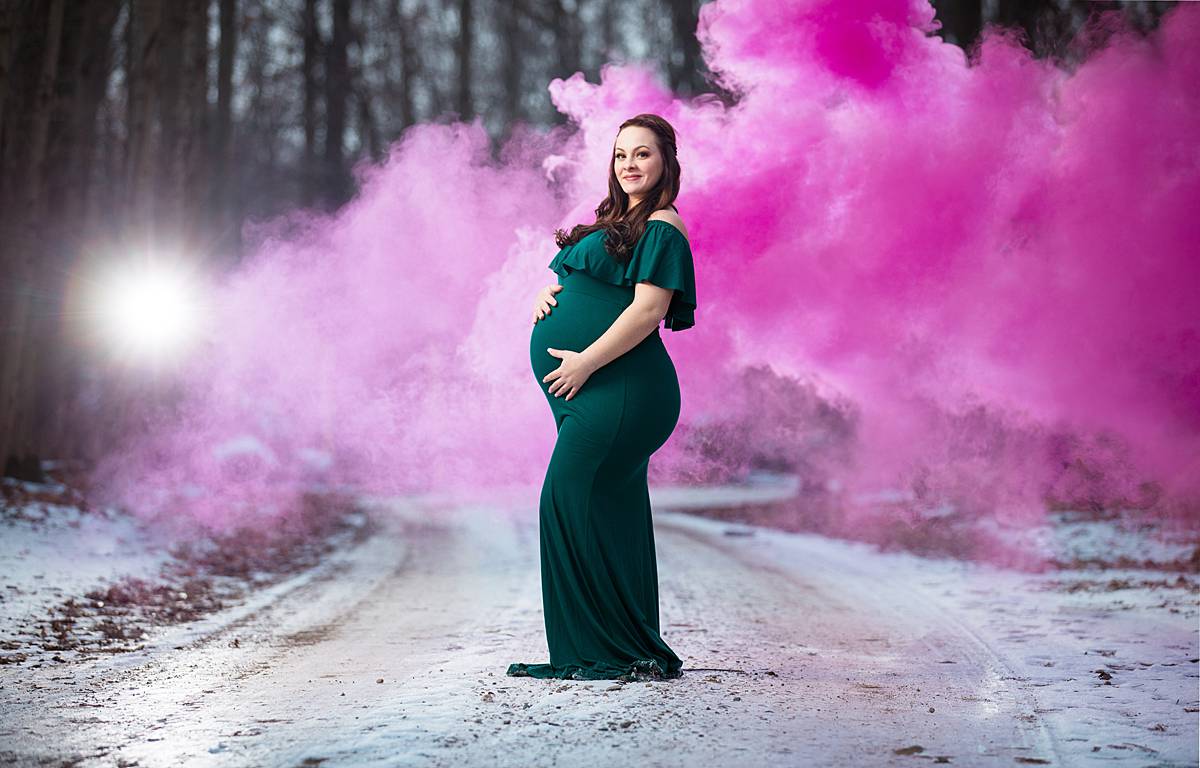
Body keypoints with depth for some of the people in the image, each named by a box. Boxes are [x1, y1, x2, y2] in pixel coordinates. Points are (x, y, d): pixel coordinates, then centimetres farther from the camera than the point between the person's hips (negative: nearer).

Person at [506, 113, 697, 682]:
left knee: (568, 501, -12)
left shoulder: (661, 228, -6)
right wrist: (547, 298, 7)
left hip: (619, 388, -9)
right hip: (592, 394, 9)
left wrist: (586, 361, -19)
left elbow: (648, 309, -17)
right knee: (611, 512, 10)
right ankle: (633, 650, 16)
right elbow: (571, 285, 30)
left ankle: (619, 652, -5)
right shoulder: (615, 222, 22)